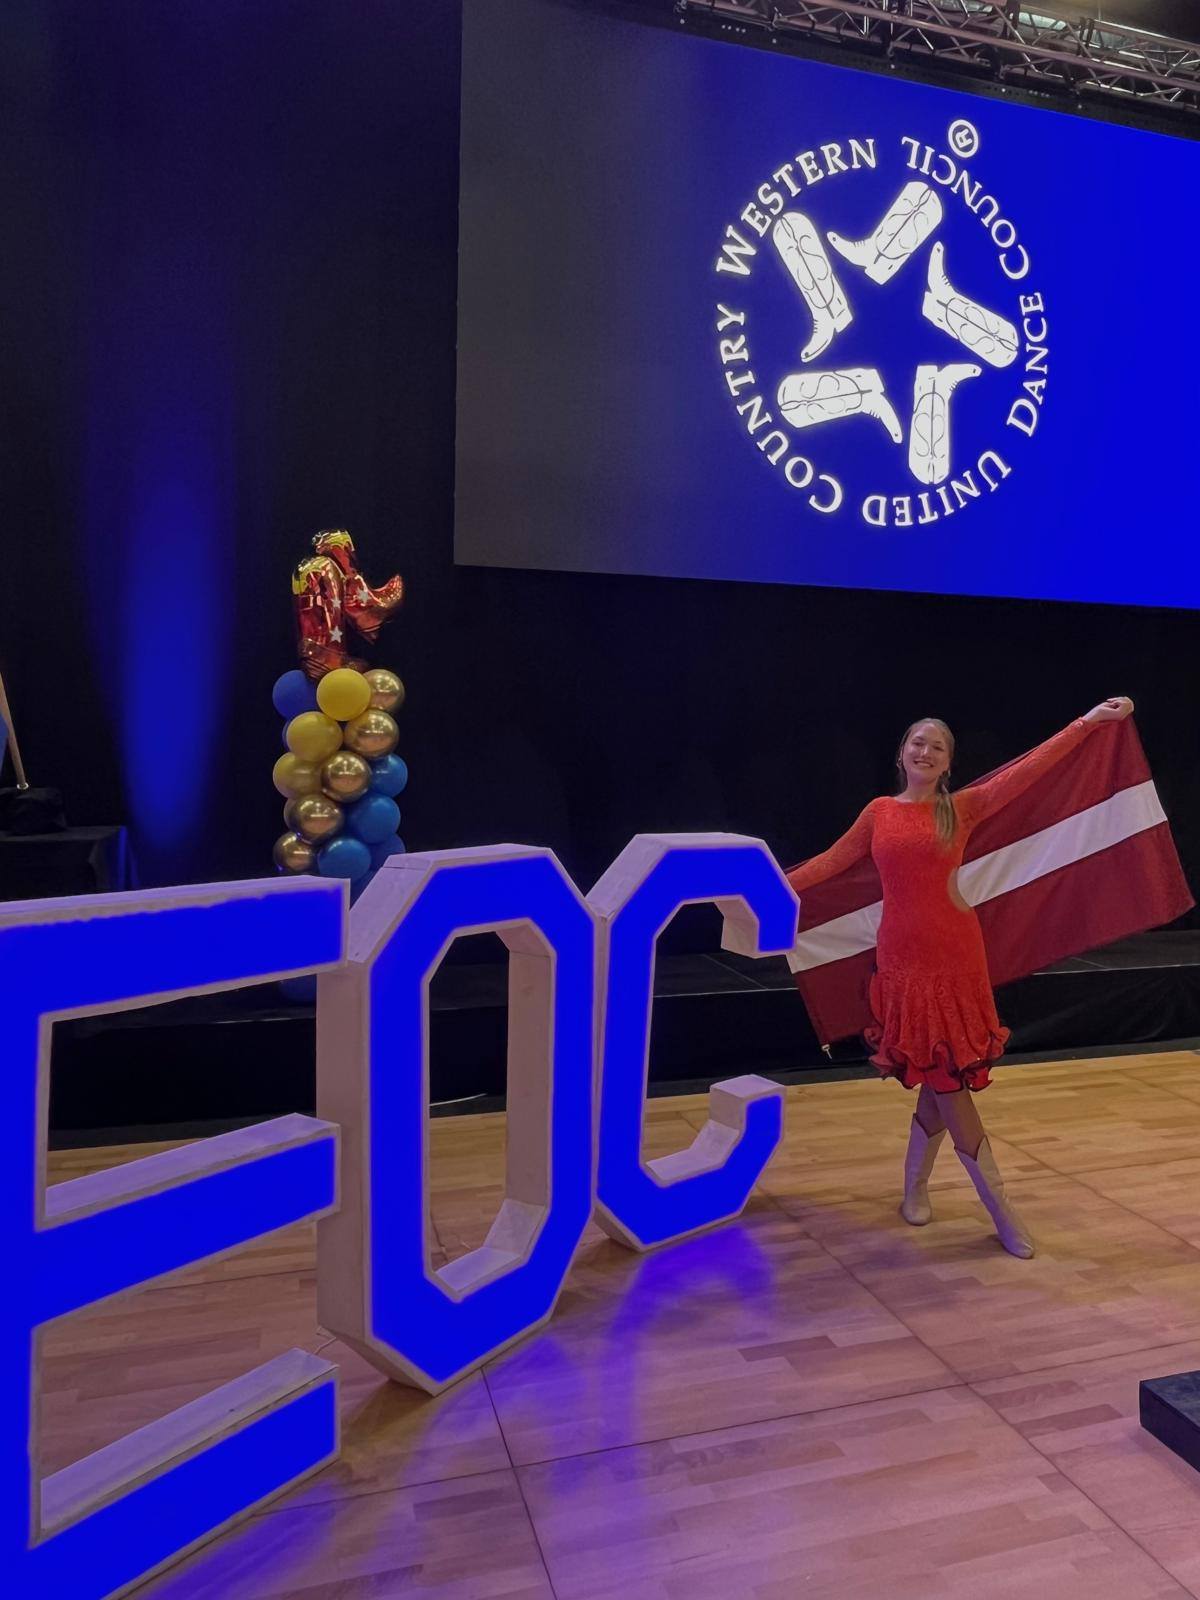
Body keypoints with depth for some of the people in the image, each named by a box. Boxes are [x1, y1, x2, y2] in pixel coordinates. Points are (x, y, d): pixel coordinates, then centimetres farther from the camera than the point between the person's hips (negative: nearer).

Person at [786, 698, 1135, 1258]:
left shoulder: (963, 807, 2)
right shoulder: (880, 812, 6)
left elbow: (1028, 769, -4)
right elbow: (832, 861, 13)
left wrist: (1089, 720, -9)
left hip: (954, 954, 0)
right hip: (900, 957, 0)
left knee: (944, 1075, 5)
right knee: (942, 1079, 1)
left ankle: (915, 1186, 27)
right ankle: (1001, 1212, 12)